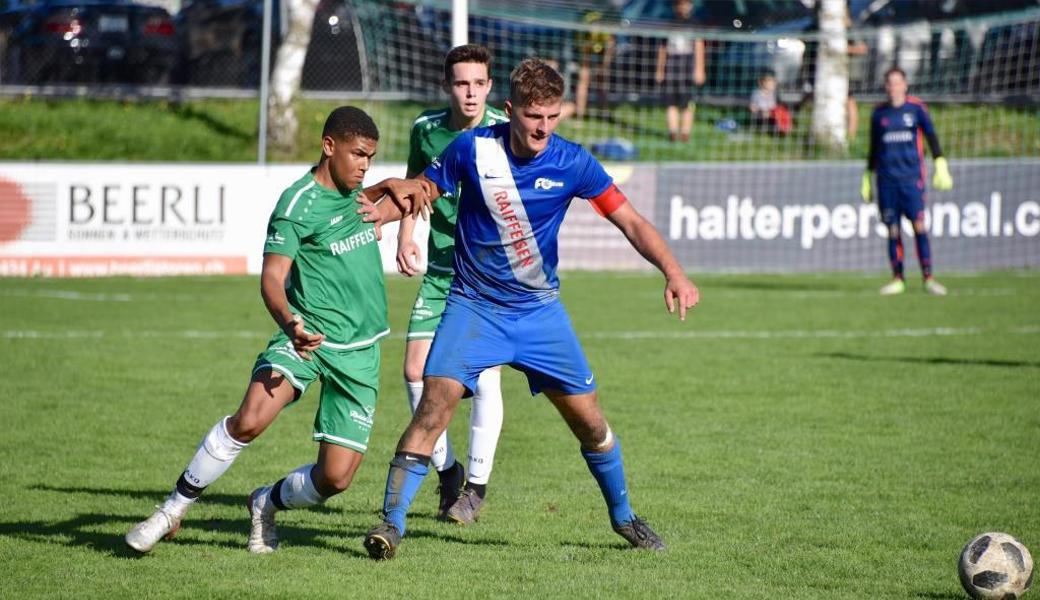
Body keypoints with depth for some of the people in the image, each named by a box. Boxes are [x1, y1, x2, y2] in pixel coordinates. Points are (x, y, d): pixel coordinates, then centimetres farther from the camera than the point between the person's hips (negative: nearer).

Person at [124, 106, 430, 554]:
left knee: (335, 477, -5)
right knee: (249, 420, -30)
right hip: (309, 334, -6)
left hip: (360, 350, 6)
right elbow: (272, 277, -19)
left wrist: (391, 187, 16)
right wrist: (289, 323, -39)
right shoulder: (298, 203, -11)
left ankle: (266, 504, 27)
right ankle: (172, 510, -12)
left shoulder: (351, 190, 11)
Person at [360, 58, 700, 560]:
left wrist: (673, 272, -21)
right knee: (435, 403, -20)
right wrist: (379, 211, -22)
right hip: (473, 306, -2)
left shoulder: (572, 163, -10)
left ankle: (623, 517, 29)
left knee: (589, 421, 4)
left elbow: (631, 222, -7)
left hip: (540, 310, 2)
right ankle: (391, 522, -14)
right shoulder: (472, 149, -12)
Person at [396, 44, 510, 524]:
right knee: (416, 369, -2)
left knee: (485, 374, -11)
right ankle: (447, 471, 19)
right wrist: (405, 236, 6)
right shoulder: (425, 129, 1)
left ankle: (477, 485, 6)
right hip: (441, 269, 4)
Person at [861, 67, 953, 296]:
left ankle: (928, 278, -8)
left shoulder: (916, 108, 4)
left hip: (912, 176, -2)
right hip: (887, 180, 2)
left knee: (919, 226, -10)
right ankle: (897, 279, 7)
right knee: (893, 230, 1)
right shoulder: (879, 113, 12)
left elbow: (931, 136, 3)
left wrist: (941, 165, -7)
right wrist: (867, 178, 19)